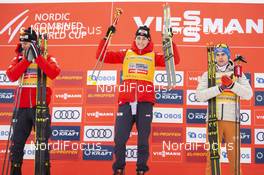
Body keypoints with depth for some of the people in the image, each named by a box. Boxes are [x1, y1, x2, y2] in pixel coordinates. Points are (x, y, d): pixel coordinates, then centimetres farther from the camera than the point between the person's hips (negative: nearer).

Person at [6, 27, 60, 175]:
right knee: (17, 142, 8)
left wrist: (37, 57, -19)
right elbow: (11, 76, -7)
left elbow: (54, 73, -18)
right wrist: (26, 59, -14)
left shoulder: (47, 58, 2)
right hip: (22, 108, 3)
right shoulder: (18, 58, 10)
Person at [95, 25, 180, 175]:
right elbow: (101, 56, 11)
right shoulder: (126, 54, 15)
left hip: (145, 102, 0)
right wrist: (106, 37, 3)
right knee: (120, 138, -3)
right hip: (126, 102, 0)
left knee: (143, 139, 2)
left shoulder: (153, 56, 14)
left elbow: (174, 60, 4)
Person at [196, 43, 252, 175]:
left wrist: (232, 84, -16)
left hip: (232, 119, 0)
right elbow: (200, 95, -4)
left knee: (234, 155, 4)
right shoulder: (208, 74, 10)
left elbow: (248, 95, -1)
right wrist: (220, 88, -14)